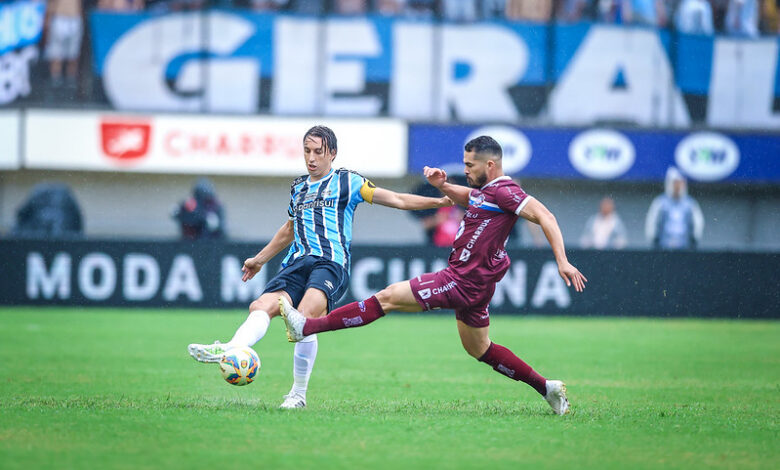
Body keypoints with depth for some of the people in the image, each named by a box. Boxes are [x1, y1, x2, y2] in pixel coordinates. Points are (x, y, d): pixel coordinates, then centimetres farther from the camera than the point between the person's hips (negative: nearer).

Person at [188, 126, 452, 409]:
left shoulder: (346, 182, 10)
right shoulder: (298, 187, 26)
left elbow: (396, 200, 10)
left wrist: (438, 201, 2)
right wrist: (260, 259, 49)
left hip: (331, 263, -6)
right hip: (297, 263, 6)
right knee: (262, 306, -22)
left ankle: (298, 394, -24)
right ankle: (229, 350, -45)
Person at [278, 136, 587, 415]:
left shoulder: (504, 191, -14)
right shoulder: (486, 190, 15)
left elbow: (545, 216, -21)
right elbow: (465, 197, 36)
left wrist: (562, 262, -27)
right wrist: (442, 185, 15)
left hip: (463, 282, -11)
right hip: (472, 283, 11)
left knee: (388, 297, -10)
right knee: (479, 350, 23)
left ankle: (307, 326, -9)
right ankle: (546, 388, 26)